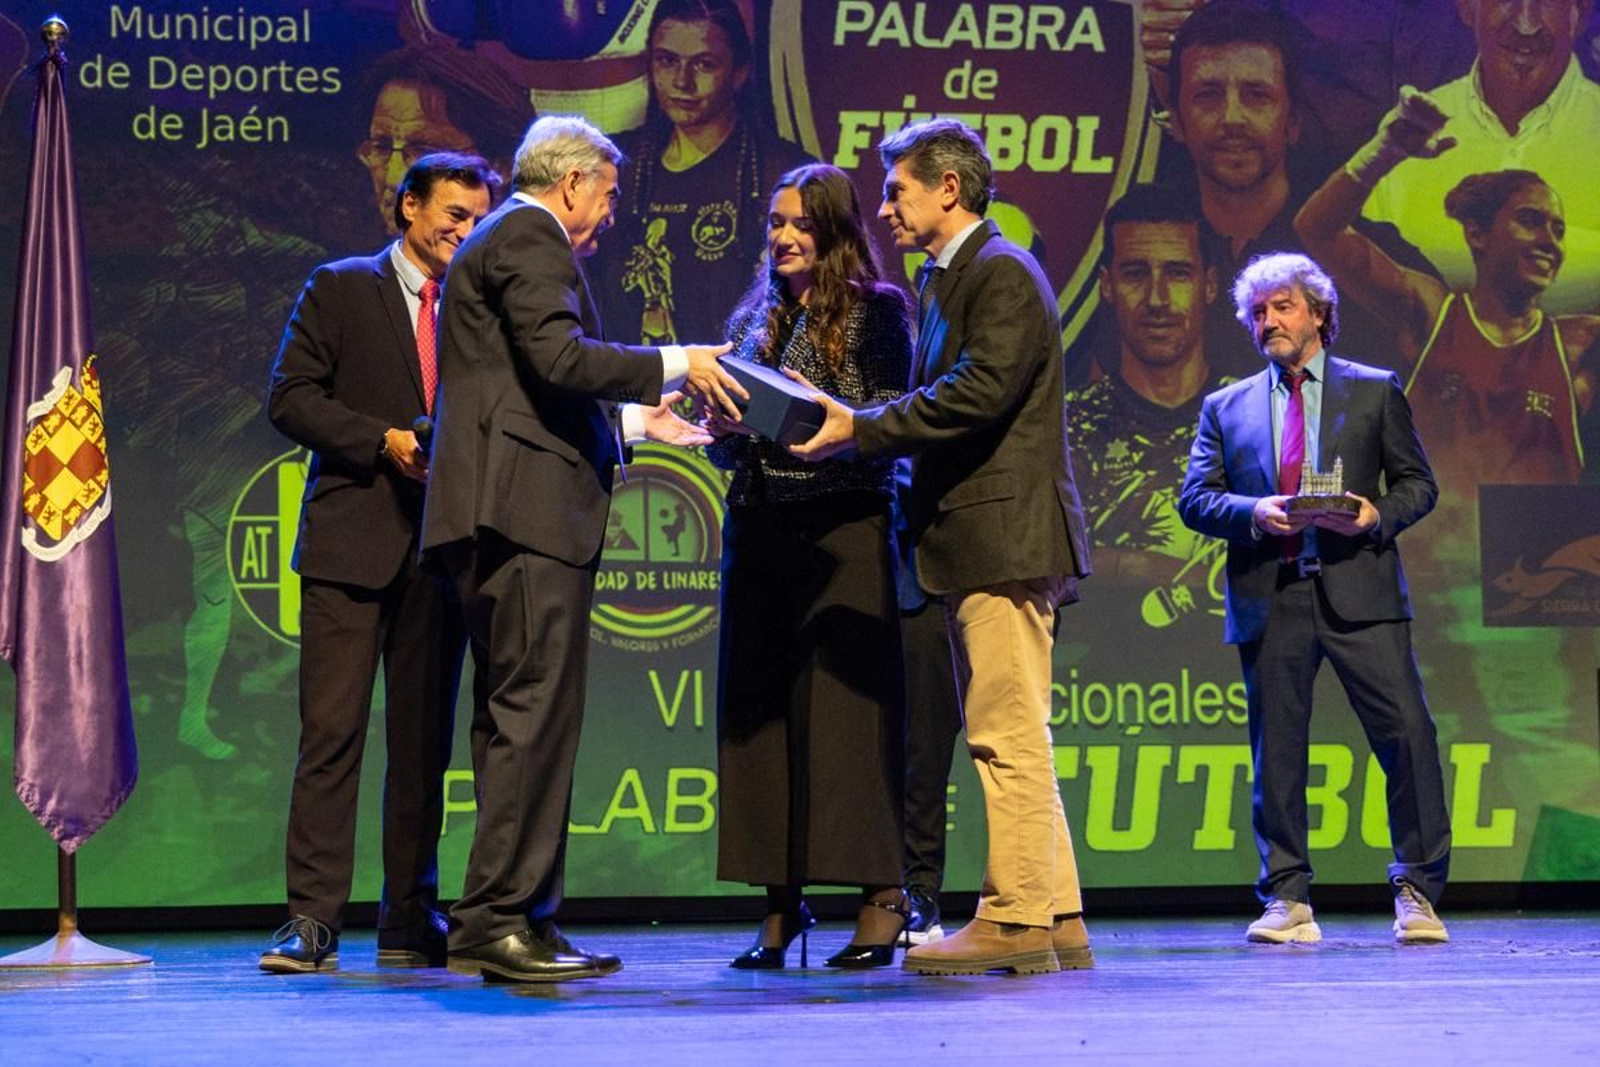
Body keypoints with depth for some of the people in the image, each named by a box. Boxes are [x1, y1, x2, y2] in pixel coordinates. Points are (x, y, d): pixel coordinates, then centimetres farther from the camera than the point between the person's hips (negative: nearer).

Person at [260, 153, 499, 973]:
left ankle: (410, 921, 12)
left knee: (424, 740, 6)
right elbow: (291, 397, -1)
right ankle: (312, 919, -7)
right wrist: (382, 442, -12)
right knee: (331, 732, -8)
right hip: (353, 540, -3)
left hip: (441, 543, 4)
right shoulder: (339, 289, 7)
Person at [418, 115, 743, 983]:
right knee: (533, 714, -12)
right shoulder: (529, 237, -4)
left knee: (518, 719, 11)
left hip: (507, 519, 11)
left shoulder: (501, 239, 27)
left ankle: (517, 920, 13)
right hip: (526, 506, -11)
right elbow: (558, 357, -18)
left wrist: (634, 417, 31)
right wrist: (672, 366, -9)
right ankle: (497, 920, -13)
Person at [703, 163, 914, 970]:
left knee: (846, 700, -9)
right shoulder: (754, 319, 18)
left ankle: (881, 898, -4)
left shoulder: (874, 310, 1)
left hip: (844, 530, -6)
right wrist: (723, 434, -3)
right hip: (760, 528, 6)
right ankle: (780, 903, 8)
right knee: (758, 707, 3)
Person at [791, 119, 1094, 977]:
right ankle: (1055, 921, 15)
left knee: (1008, 737, -8)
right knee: (1010, 741, 11)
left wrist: (860, 430, -18)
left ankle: (1015, 922, -5)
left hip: (1004, 535, -10)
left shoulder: (1002, 273, -10)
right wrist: (853, 428, 4)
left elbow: (976, 394, -20)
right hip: (978, 543, 10)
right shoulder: (941, 280, 20)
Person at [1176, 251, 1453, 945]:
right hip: (1268, 596, 2)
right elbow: (1195, 497, 9)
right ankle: (1287, 899, 9)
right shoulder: (1227, 407, 17)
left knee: (1407, 732, -9)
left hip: (1358, 589, -1)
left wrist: (1379, 515, -9)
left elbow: (1417, 482, 11)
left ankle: (1417, 893, -1)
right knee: (1276, 751, 2)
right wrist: (1252, 514, -10)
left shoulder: (1375, 391, 14)